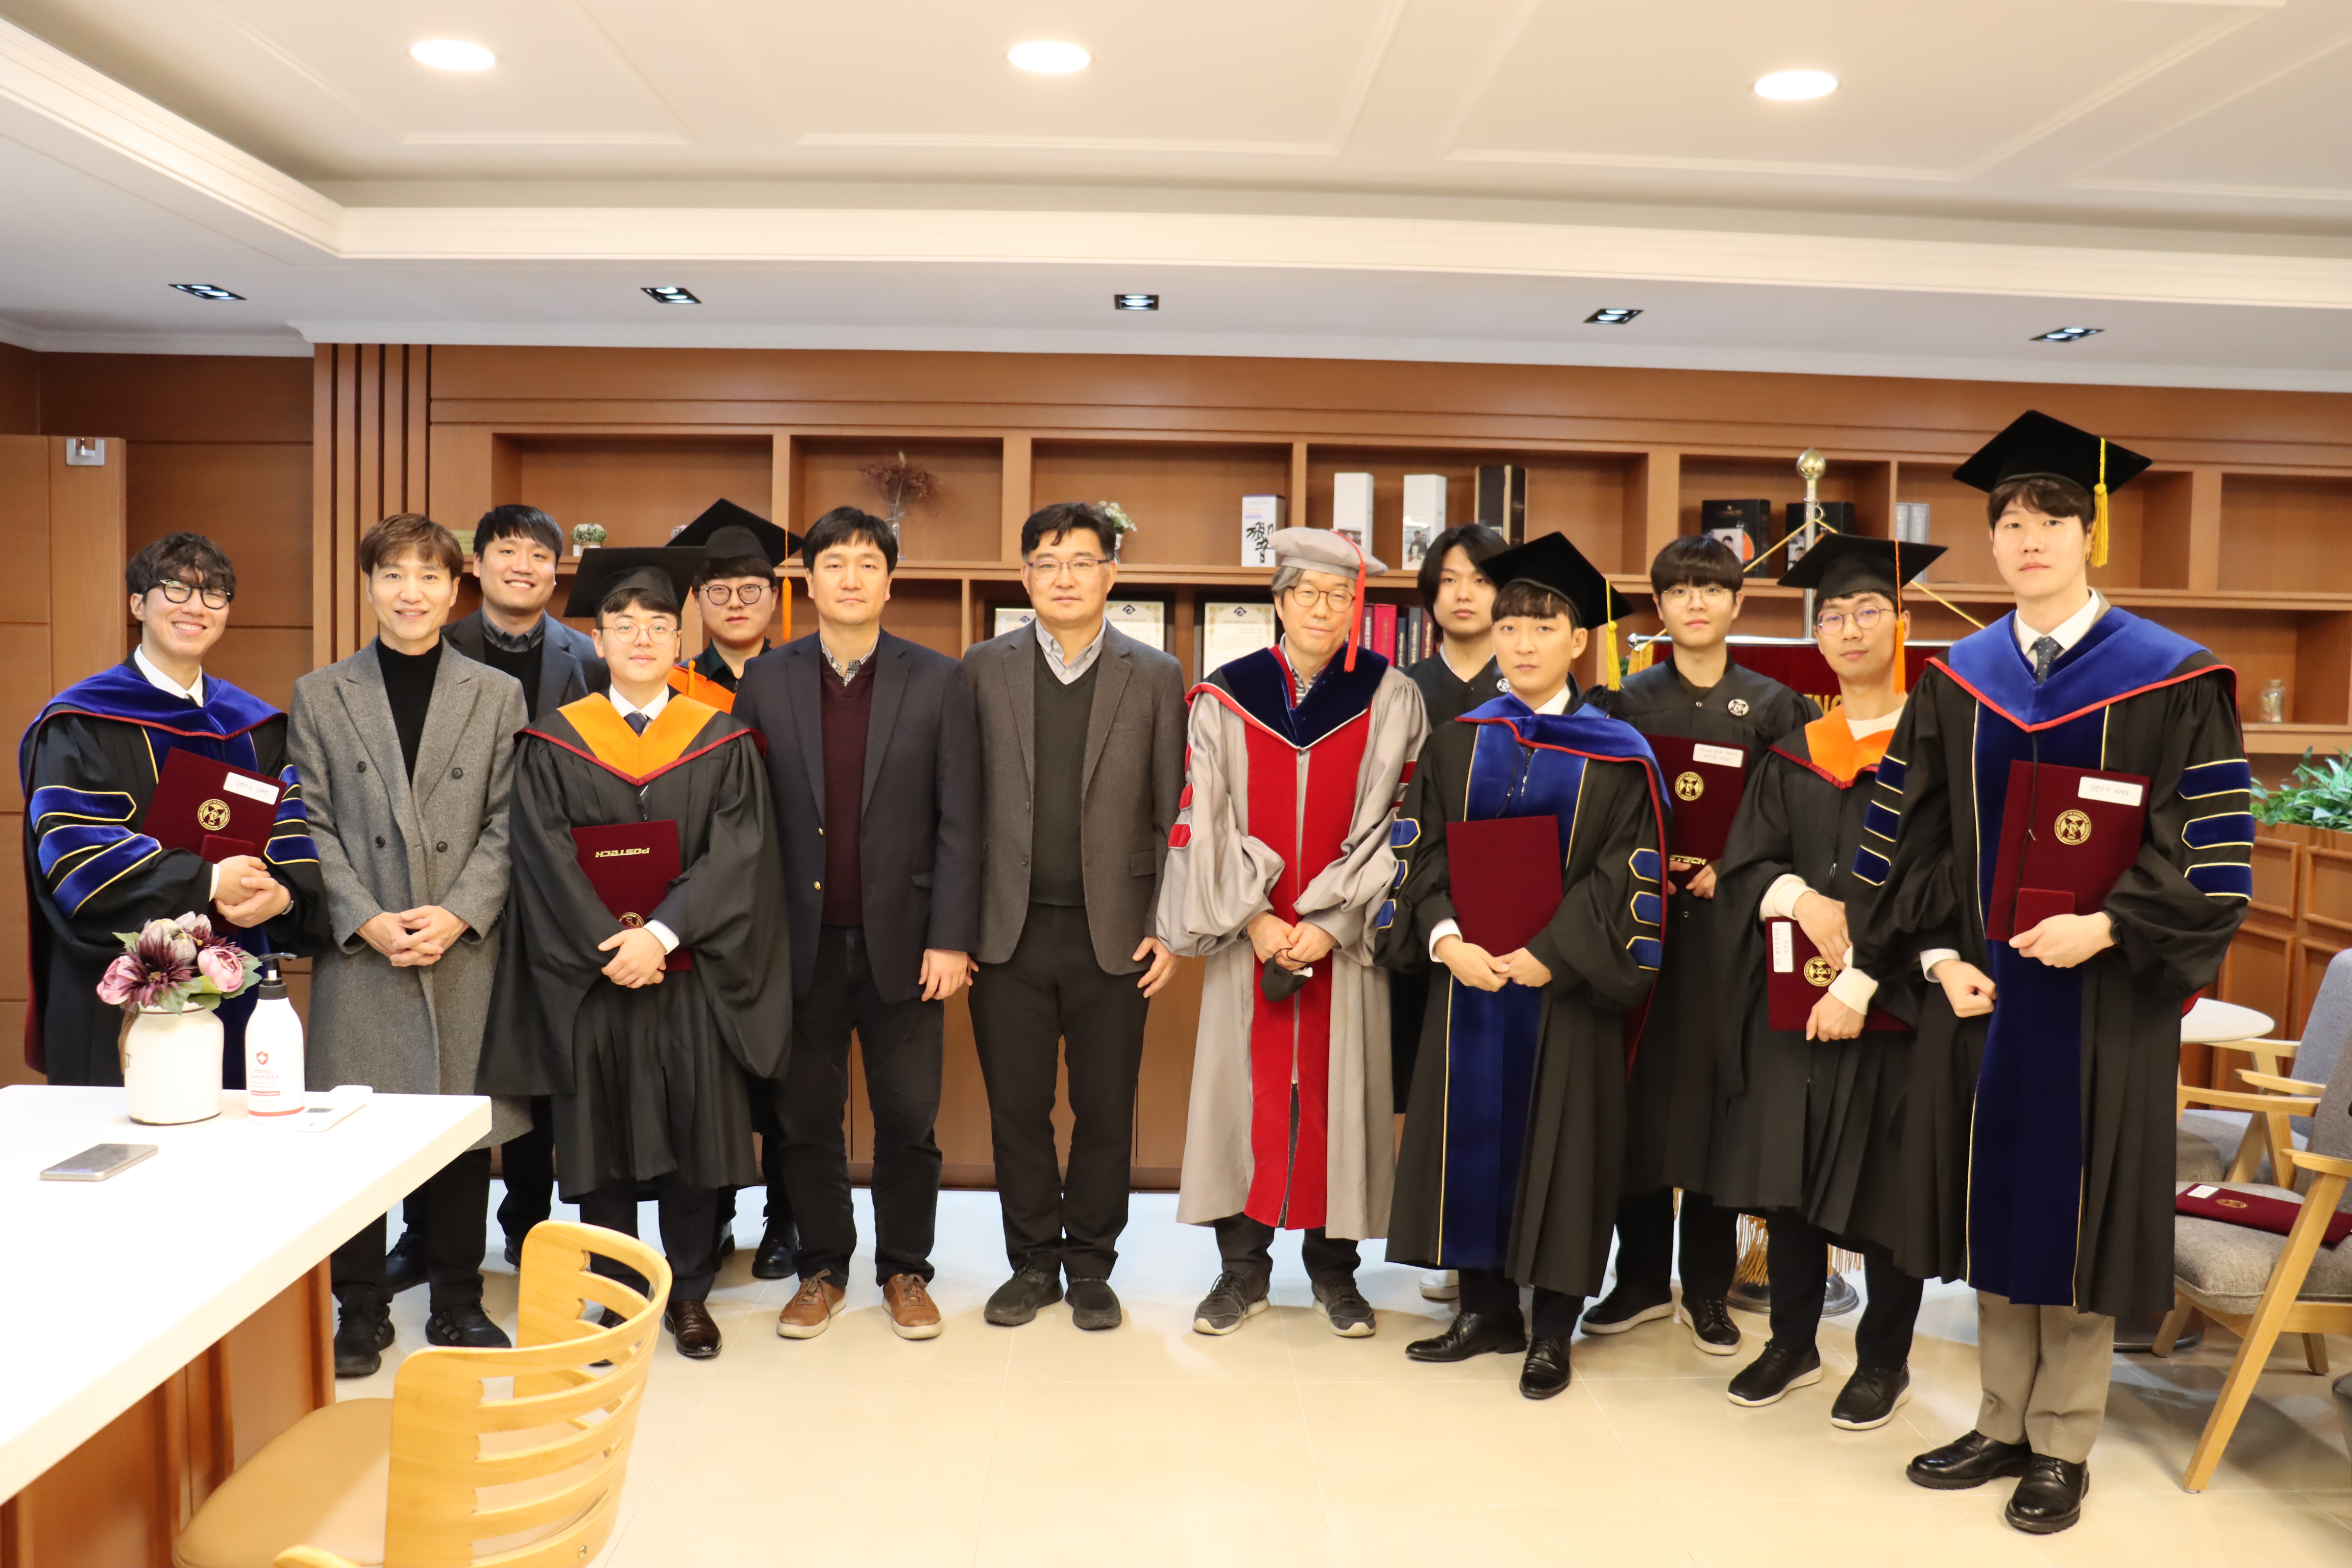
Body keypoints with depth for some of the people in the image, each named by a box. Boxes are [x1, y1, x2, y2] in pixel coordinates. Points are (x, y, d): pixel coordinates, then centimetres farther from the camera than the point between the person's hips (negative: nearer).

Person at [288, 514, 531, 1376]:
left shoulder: (498, 695, 7)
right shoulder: (319, 695, 8)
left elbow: (508, 826, 2)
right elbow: (311, 826, 3)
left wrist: (458, 914, -10)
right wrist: (367, 920, -10)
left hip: (465, 945, 0)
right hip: (357, 951, 0)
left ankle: (458, 1301, 20)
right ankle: (361, 1308, 18)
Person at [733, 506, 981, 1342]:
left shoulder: (938, 681, 0)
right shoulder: (765, 680, 3)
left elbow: (959, 821, -3)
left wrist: (952, 937, -8)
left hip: (901, 937, -1)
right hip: (801, 938, 1)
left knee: (908, 1116, 8)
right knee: (807, 1115, 10)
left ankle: (905, 1270, 25)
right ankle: (821, 1269, 27)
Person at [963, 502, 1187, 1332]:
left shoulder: (1155, 676, 3)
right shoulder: (984, 669, 5)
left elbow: (1173, 816, 2)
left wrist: (1168, 930, -3)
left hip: (1113, 931, -1)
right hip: (1009, 929, 1)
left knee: (1105, 1109, 8)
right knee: (1016, 1107, 9)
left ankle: (1091, 1266, 25)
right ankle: (1033, 1263, 26)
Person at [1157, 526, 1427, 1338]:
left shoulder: (1390, 698, 0)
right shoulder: (1225, 697, 1)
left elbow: (1391, 821, -4)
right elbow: (1207, 820, -1)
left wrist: (1330, 922, -11)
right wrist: (1254, 918, -9)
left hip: (1345, 934, 0)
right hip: (1249, 930, 1)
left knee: (1340, 1085, 6)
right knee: (1244, 1083, 4)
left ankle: (1334, 1264, 22)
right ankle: (1243, 1267, 19)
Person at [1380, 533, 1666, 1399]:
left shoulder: (1617, 755, -1)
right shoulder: (1453, 742, 7)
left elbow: (1627, 873, -7)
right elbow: (1420, 850, 2)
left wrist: (1550, 955, -17)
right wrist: (1446, 937, -14)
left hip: (1566, 980, -3)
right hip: (1467, 971, 3)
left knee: (1557, 1138, 3)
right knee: (1471, 1130, 8)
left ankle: (1551, 1330, 17)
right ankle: (1487, 1310, 24)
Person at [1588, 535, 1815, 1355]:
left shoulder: (1774, 705, 7)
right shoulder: (1629, 702, 8)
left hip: (1730, 918, 0)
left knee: (1717, 1088, 1)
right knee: (1641, 1087, 2)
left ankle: (1707, 1288, 14)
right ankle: (1642, 1277, 16)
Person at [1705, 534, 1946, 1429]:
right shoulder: (1793, 755, 11)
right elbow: (1742, 865, 5)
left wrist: (1860, 983, -17)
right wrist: (1802, 899, -17)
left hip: (1891, 1003, -4)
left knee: (1886, 1183, 4)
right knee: (1787, 1173, 9)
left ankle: (1885, 1361, 22)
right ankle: (1794, 1343, 26)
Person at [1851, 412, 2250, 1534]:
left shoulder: (2169, 680, -5)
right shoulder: (1958, 681, 6)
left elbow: (2209, 853, -8)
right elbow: (1910, 836, 6)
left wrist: (2106, 927, -20)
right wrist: (1942, 955, -4)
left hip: (2104, 994, -3)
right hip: (1987, 984, 4)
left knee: (2079, 1213, 4)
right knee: (1997, 1205, 11)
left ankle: (2063, 1447, 20)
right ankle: (2004, 1425, 26)